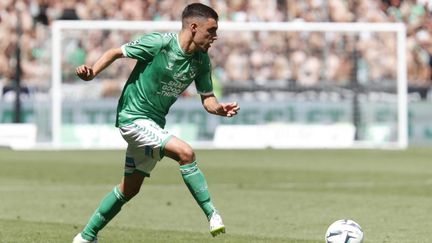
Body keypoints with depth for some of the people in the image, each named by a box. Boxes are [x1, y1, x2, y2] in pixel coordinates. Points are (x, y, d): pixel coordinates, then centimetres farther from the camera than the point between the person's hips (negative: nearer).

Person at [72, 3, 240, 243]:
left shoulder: (201, 60, 0)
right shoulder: (159, 43, -19)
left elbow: (207, 98, 5)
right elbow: (115, 52, -11)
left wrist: (220, 108, -17)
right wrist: (92, 72, -27)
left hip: (154, 124, 8)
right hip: (134, 117, -8)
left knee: (129, 189, 16)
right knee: (185, 152, -25)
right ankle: (212, 215, -18)